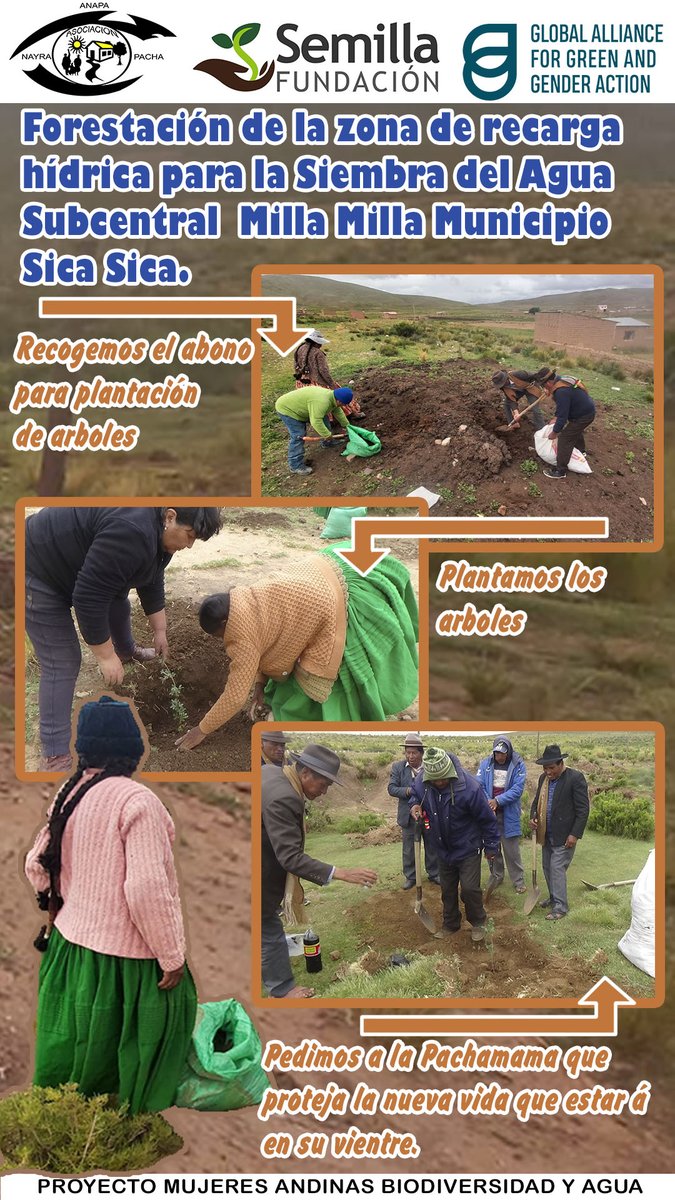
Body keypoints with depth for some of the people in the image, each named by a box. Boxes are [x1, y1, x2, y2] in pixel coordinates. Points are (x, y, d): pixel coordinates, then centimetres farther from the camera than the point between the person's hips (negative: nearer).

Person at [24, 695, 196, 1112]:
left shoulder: (69, 795, 3)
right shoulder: (136, 800, -21)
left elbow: (36, 865, 13)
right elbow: (148, 890, -25)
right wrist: (173, 957, -15)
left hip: (69, 945, 7)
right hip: (123, 958, -7)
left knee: (74, 1055, 21)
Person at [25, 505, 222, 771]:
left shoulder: (157, 530, -3)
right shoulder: (132, 534, -36)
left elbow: (152, 584, 14)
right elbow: (89, 598, -33)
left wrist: (160, 632, 20)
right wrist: (106, 656, -24)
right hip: (39, 573, -10)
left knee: (119, 606, 29)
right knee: (62, 664, -10)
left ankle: (127, 651, 60)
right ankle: (54, 755, -6)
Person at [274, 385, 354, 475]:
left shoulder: (332, 397, -4)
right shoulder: (321, 402, -37)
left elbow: (338, 412, 13)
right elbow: (316, 422, -40)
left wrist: (346, 425, 20)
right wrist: (327, 435, -30)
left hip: (300, 407, 10)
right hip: (287, 409, -10)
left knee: (323, 418, 15)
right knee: (298, 436, -15)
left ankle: (326, 442, 37)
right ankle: (295, 466, -8)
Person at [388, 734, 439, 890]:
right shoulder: (398, 767, -4)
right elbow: (391, 788, -7)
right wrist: (408, 791, -24)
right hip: (409, 816, 0)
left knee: (432, 847, 14)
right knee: (409, 849, 10)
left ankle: (434, 874, 30)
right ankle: (410, 877, 24)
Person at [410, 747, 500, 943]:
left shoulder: (469, 787, -32)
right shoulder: (422, 782, -19)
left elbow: (487, 819, -19)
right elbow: (415, 794, 9)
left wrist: (491, 847, -8)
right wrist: (415, 804, -15)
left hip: (468, 848, -5)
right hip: (443, 847, 5)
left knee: (469, 888, -6)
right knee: (447, 889, 17)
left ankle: (478, 923, 19)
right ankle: (450, 924, 36)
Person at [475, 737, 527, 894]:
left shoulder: (518, 765, -8)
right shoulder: (485, 764, -1)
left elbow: (518, 789, -14)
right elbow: (478, 785, -6)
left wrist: (498, 800, -22)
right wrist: (487, 803, -21)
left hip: (509, 814, -3)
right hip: (489, 812, 3)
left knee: (511, 849, 0)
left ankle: (518, 880, 10)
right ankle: (497, 875, 28)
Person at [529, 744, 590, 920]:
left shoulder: (575, 778, -15)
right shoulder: (544, 778, 7)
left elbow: (583, 809, -15)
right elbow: (537, 800, 19)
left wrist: (575, 834, -18)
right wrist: (533, 816, -2)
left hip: (564, 836, -7)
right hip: (547, 835, 7)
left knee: (557, 869, -9)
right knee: (547, 868, 14)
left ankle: (560, 907, -1)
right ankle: (554, 898, 29)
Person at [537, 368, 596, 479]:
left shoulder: (561, 392, -33)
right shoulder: (562, 380, 0)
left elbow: (562, 416, -28)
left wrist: (554, 432, -17)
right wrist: (556, 418, 10)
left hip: (583, 416, -10)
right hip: (588, 410, 10)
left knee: (565, 439, -9)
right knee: (576, 431, 35)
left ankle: (560, 471, -6)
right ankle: (581, 450, 61)